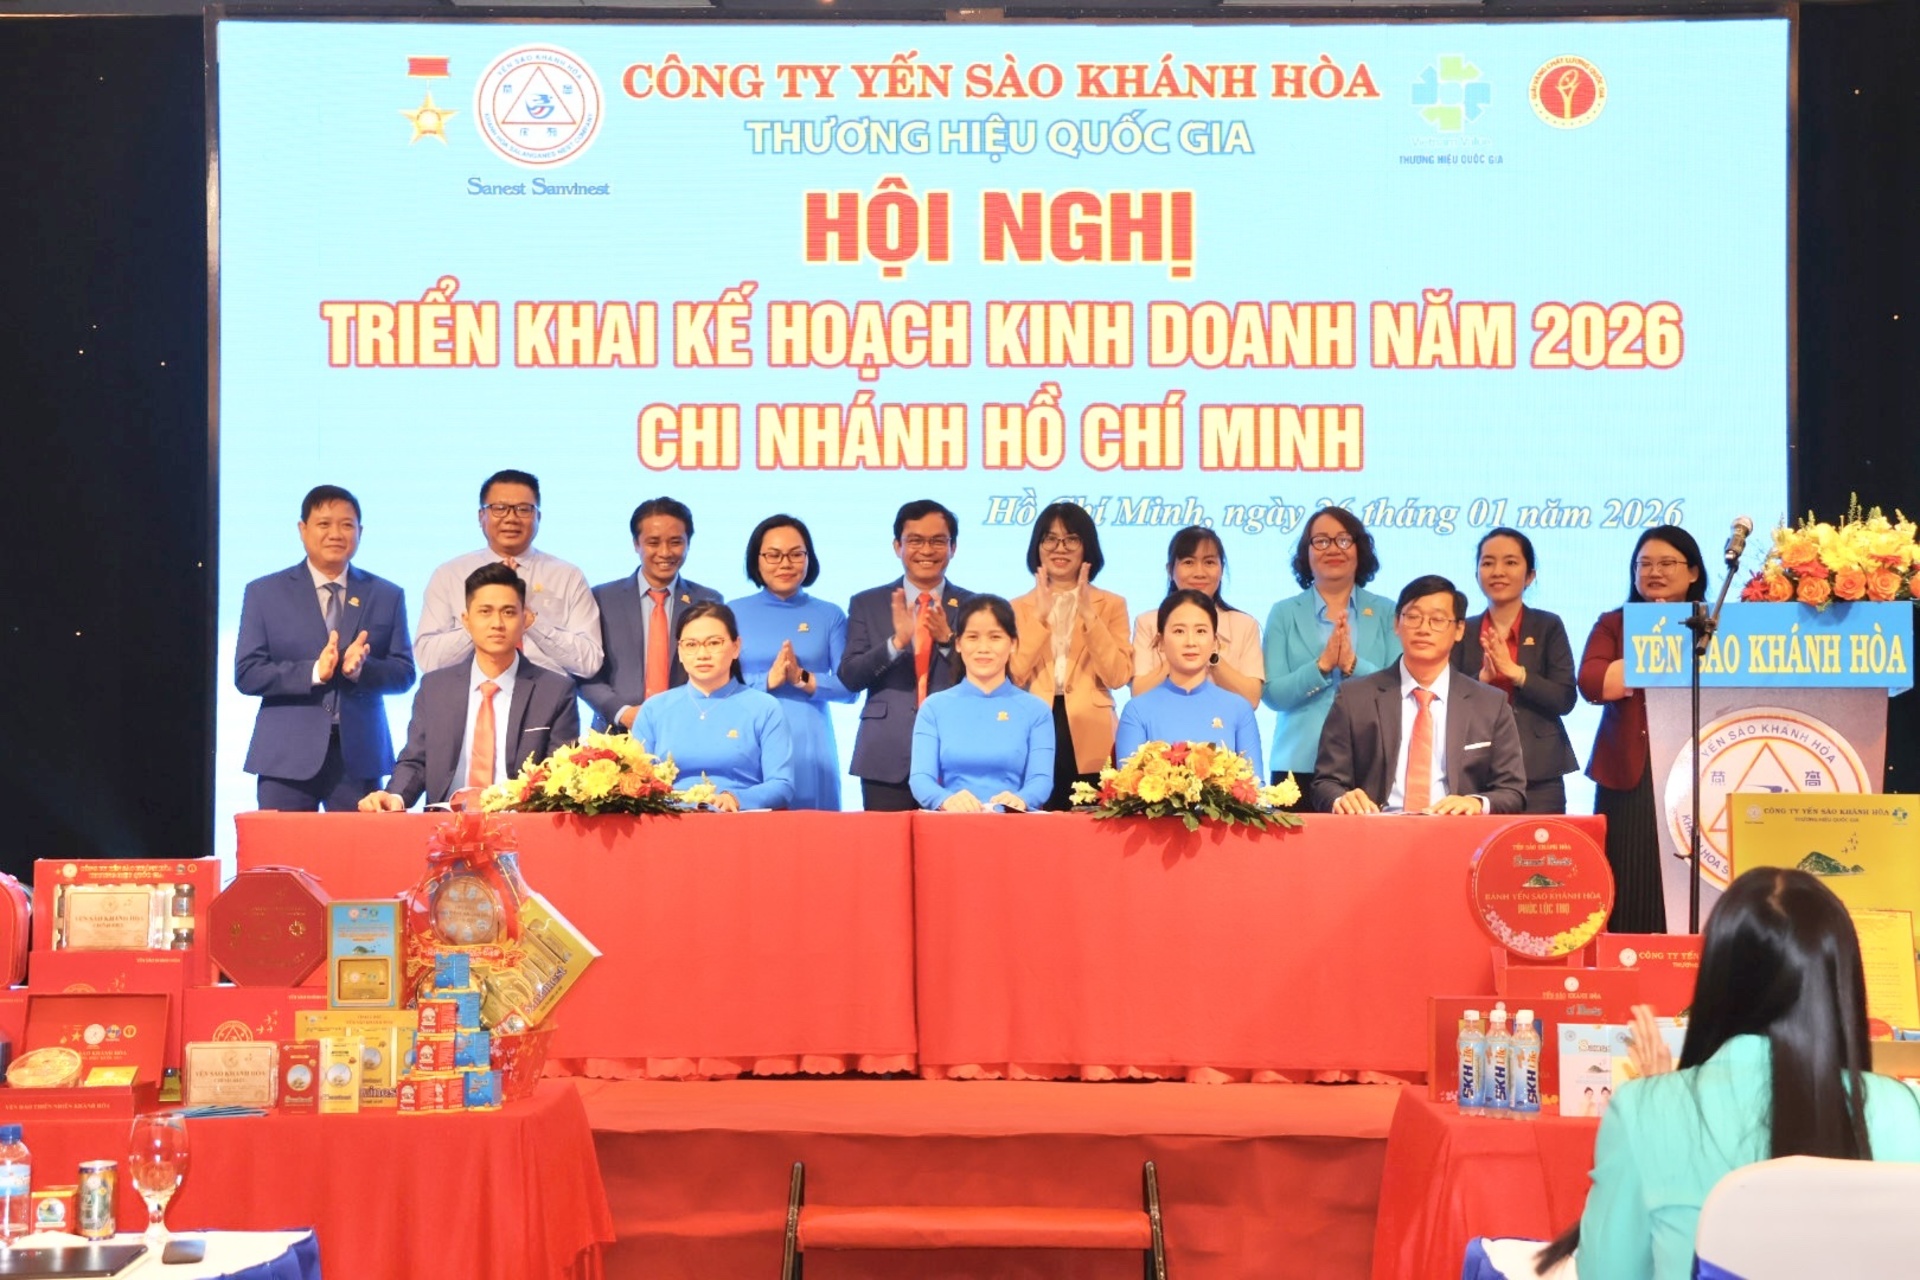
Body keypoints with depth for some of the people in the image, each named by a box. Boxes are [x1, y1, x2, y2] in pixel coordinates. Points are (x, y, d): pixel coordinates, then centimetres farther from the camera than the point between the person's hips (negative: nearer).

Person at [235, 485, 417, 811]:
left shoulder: (387, 597, 12)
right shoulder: (264, 593, 7)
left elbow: (404, 674, 7)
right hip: (287, 757, -1)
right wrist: (314, 672, -15)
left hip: (359, 756, 1)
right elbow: (246, 674, -1)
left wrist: (361, 669, -14)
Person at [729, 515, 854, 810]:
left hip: (810, 744, 1)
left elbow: (849, 687, 2)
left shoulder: (830, 616, 9)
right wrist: (768, 680, -13)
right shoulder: (733, 614, 8)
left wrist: (804, 679, -13)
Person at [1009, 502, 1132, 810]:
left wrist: (1089, 614, -11)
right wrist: (1040, 615, -9)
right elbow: (1013, 677, -4)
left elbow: (1117, 676, -5)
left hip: (1091, 744, 0)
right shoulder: (1019, 608, 11)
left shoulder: (1111, 605, 9)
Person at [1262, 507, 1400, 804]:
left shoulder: (1386, 613, 8)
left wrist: (1353, 664, -15)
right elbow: (1272, 694, -1)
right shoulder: (1284, 614, 8)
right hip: (1299, 765, 0)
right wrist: (1322, 665, -14)